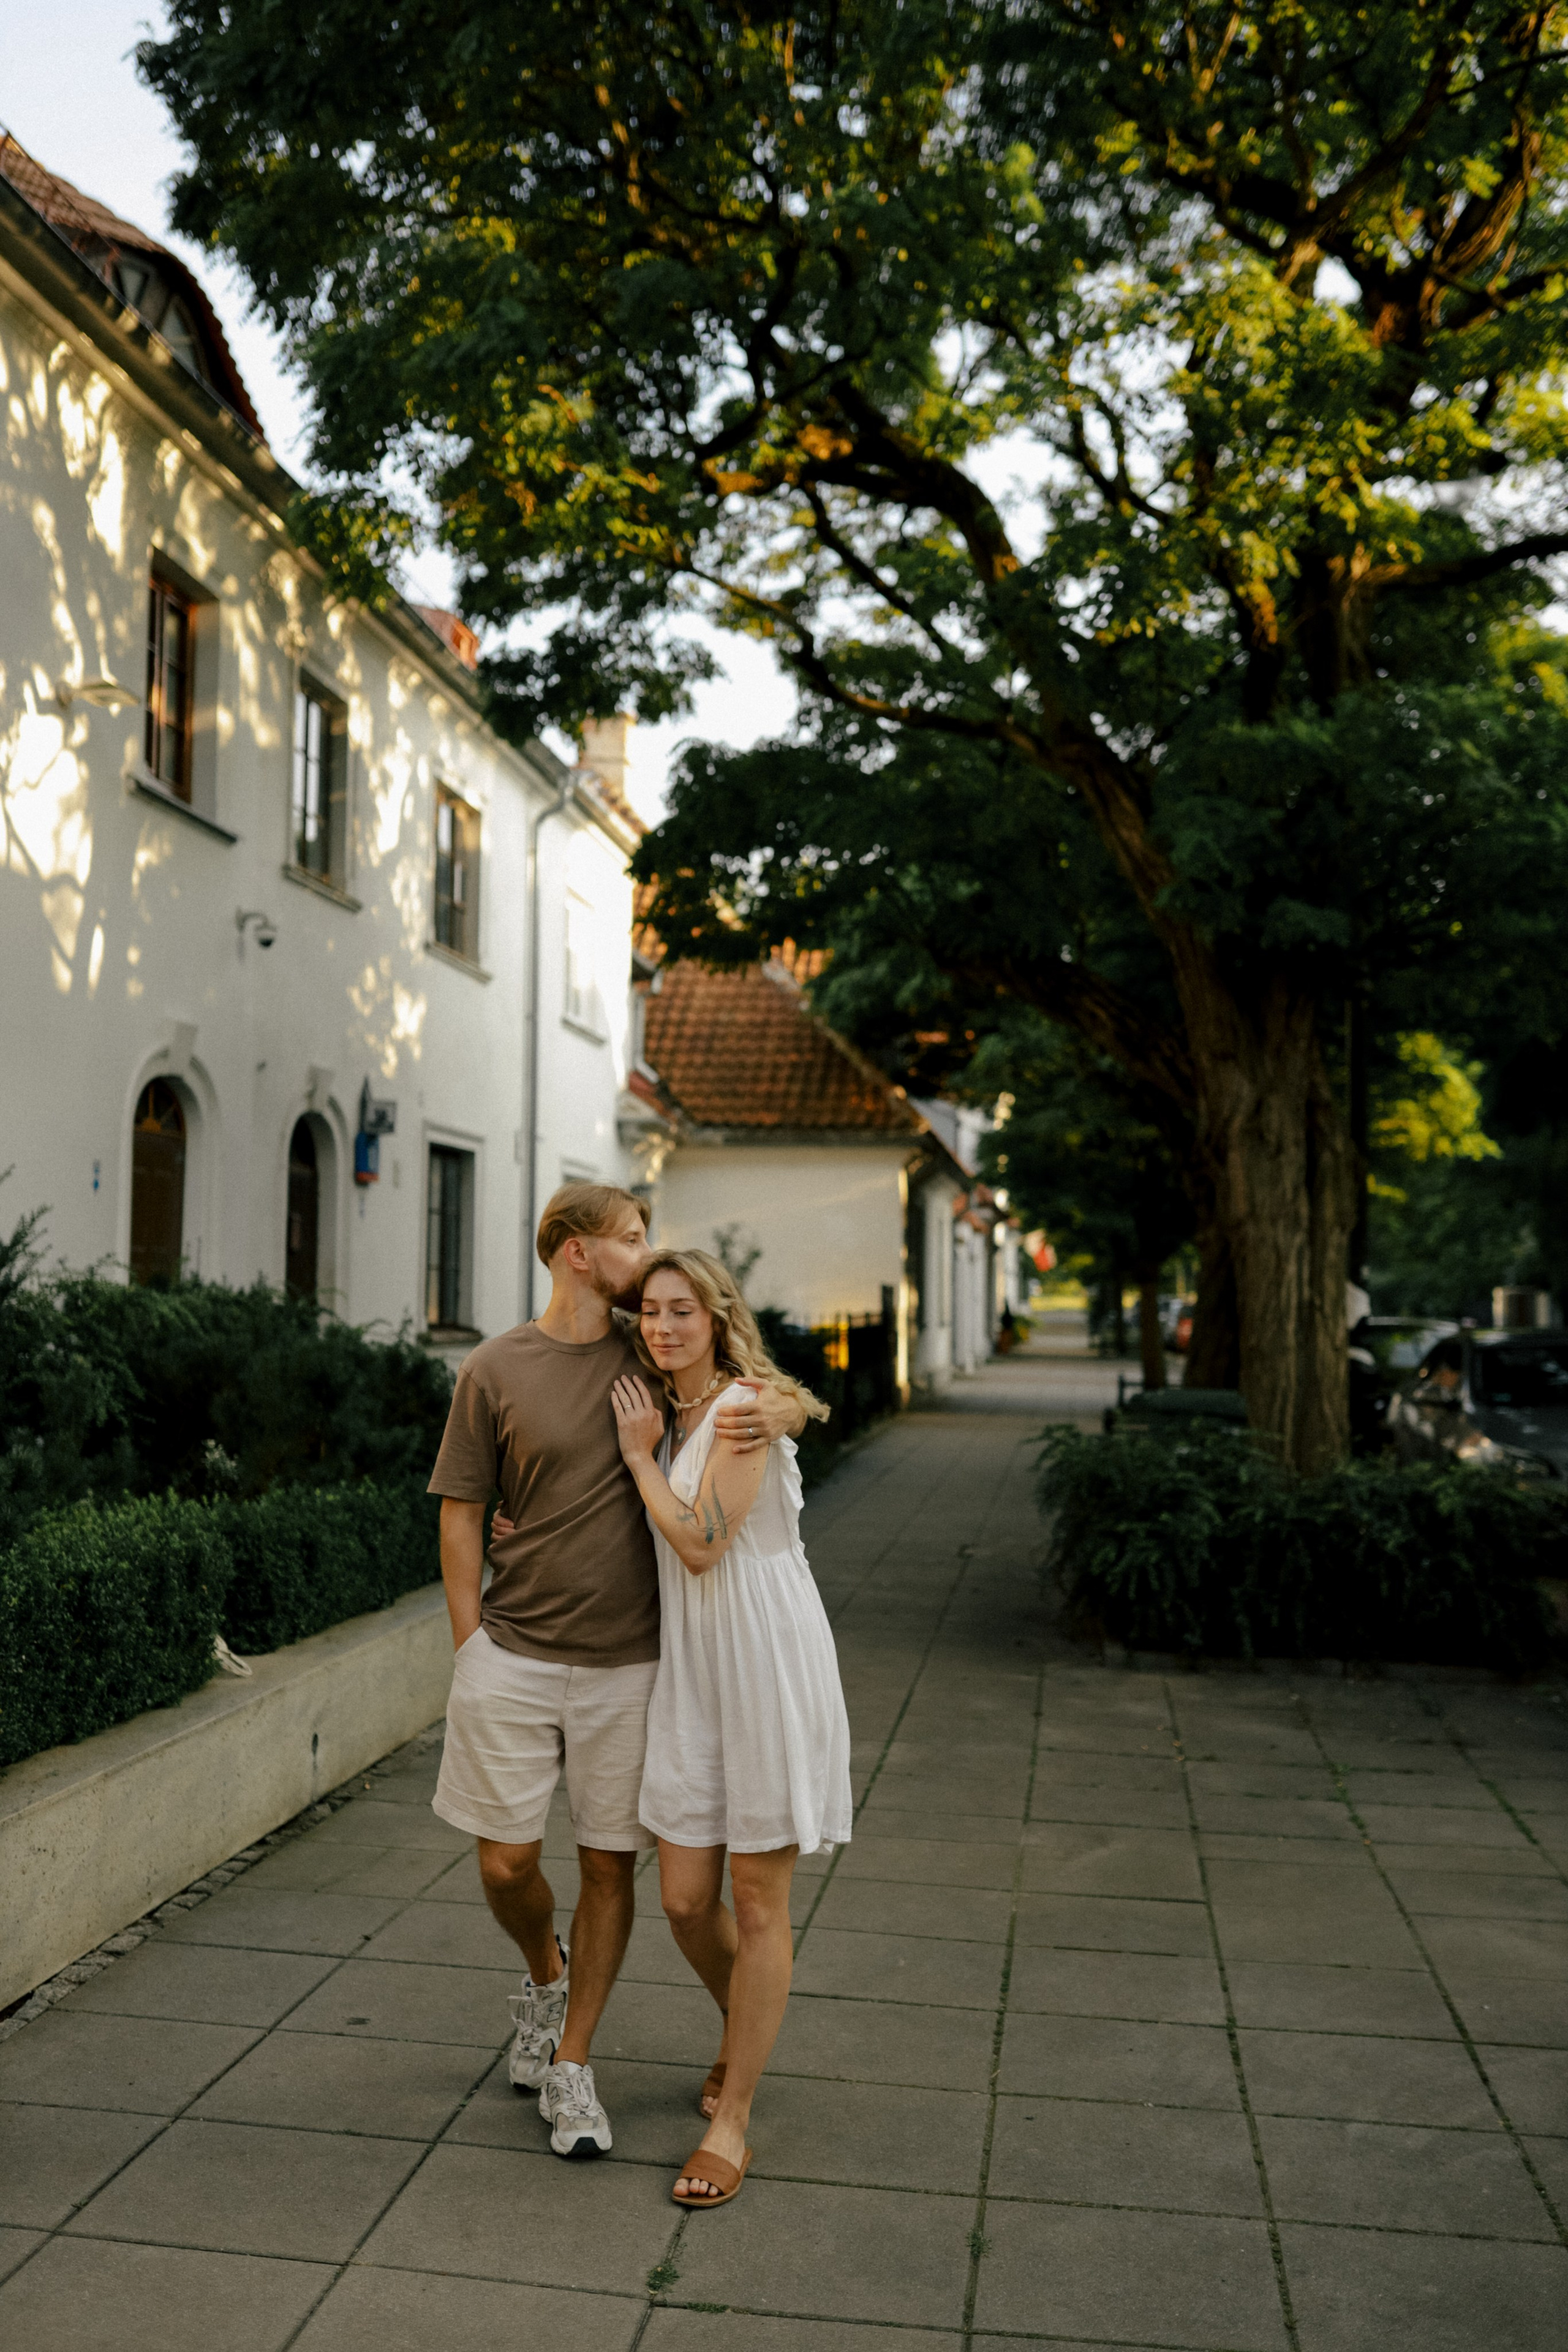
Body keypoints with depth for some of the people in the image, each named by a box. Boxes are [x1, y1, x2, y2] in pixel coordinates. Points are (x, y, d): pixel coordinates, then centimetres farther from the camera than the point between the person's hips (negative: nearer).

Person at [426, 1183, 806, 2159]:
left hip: (626, 1663, 2)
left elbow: (794, 1398, 11)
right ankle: (546, 1972, 38)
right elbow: (462, 1518, 0)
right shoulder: (494, 1371, -4)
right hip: (514, 1655, -1)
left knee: (610, 1865, 7)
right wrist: (472, 1651, -4)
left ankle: (572, 2063, 25)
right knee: (508, 1864, 5)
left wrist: (777, 1413, -14)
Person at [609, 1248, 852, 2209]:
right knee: (685, 1898, 10)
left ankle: (731, 2120, 15)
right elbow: (655, 1540, 21)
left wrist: (640, 1455, -7)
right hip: (692, 1665, 7)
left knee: (759, 1902, 3)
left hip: (770, 1659, -7)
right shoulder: (670, 1417, 11)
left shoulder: (744, 1407, -13)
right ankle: (747, 2032, 39)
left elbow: (702, 1543, -18)